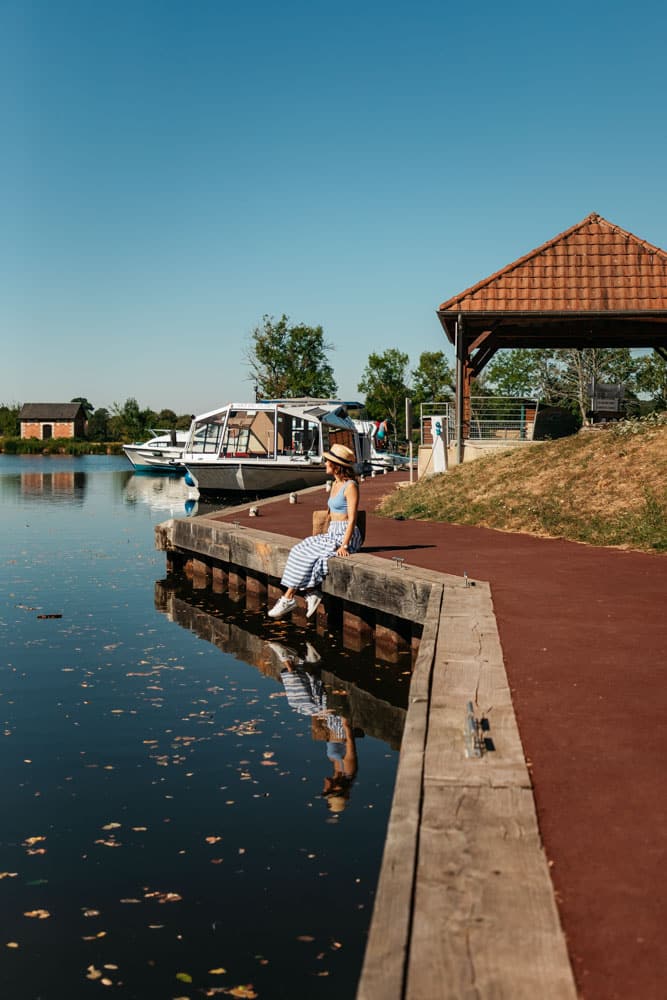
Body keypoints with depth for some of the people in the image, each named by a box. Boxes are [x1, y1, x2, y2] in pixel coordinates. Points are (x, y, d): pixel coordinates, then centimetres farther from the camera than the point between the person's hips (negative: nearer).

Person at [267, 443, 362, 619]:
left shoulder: (350, 486, -12)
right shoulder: (335, 484, 15)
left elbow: (352, 519, -17)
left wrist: (344, 545, -23)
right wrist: (326, 538, 12)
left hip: (346, 536, -8)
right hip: (332, 533, 8)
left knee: (307, 555, -21)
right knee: (300, 550, -12)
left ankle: (289, 598, -14)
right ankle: (312, 594, -17)